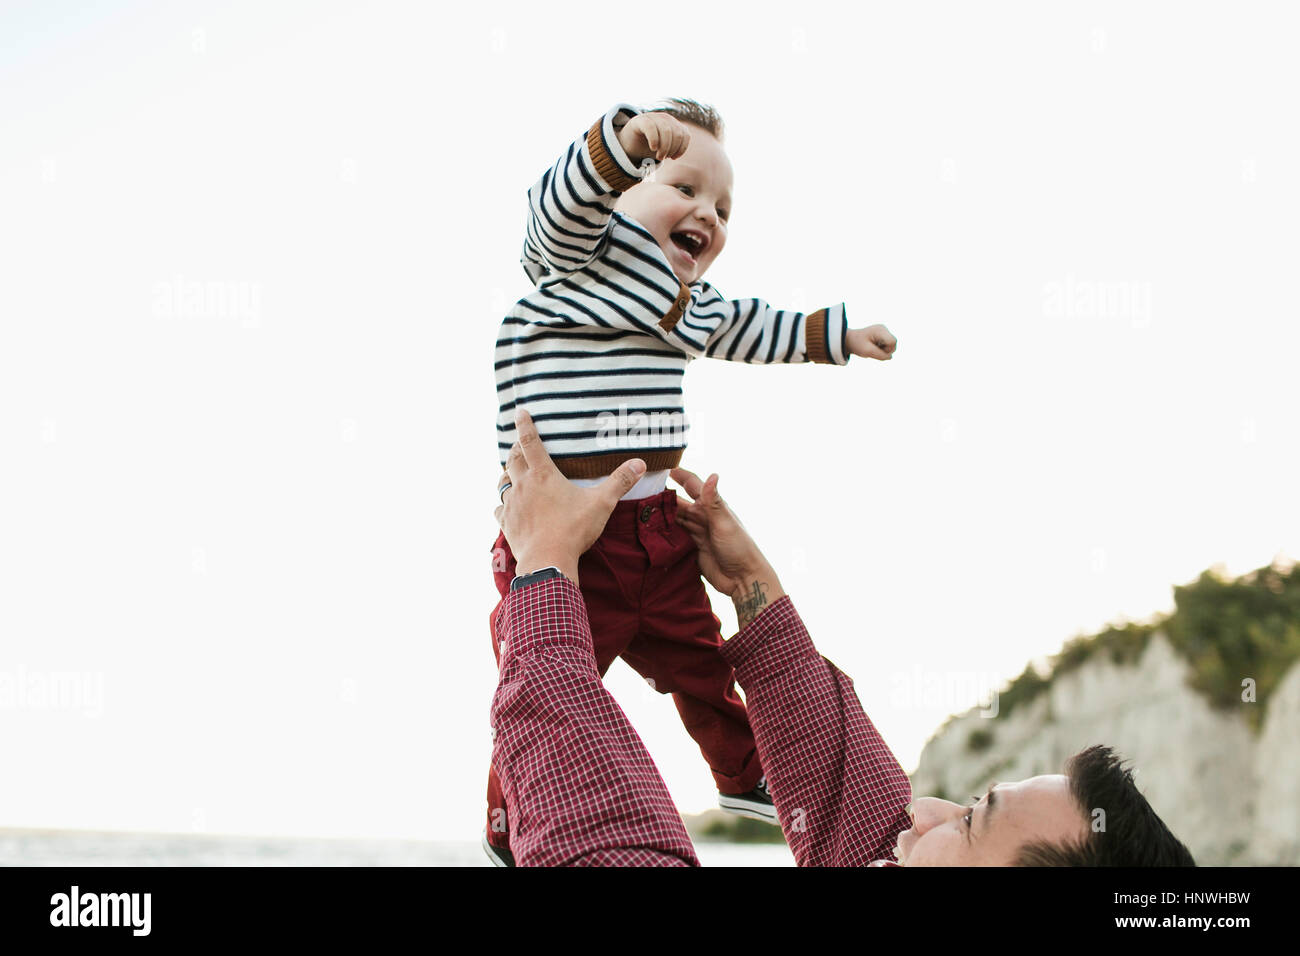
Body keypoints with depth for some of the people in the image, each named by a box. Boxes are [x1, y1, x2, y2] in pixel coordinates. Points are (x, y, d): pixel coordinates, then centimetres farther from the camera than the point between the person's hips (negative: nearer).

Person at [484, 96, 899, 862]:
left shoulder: (696, 306, 15)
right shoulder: (582, 252, -8)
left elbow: (758, 331, 34)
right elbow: (565, 202, -31)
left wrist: (838, 334, 45)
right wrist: (630, 137, -49)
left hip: (659, 529, 8)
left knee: (699, 660, 24)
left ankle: (746, 775, 47)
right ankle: (514, 830, 22)